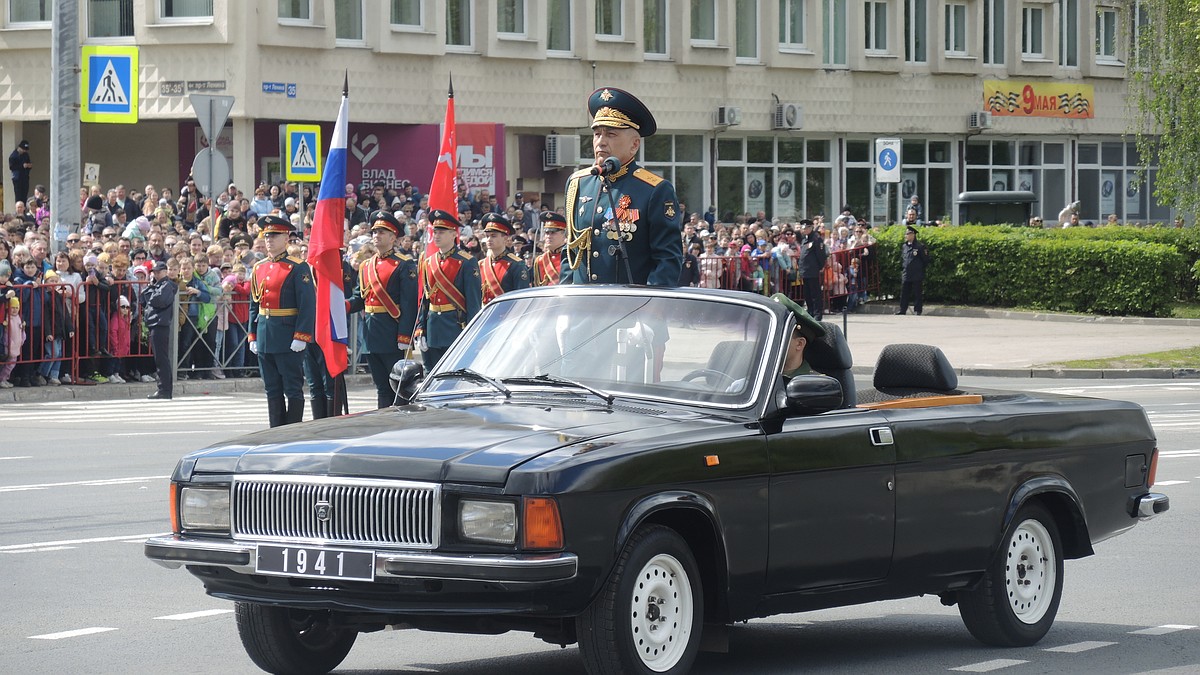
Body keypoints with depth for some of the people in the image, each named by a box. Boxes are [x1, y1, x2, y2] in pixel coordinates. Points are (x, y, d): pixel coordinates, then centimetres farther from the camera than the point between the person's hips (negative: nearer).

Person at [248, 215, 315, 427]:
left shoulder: (298, 268, -6)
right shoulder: (259, 268, 13)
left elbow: (308, 304, -11)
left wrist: (301, 337, -18)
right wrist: (253, 336, 12)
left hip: (288, 337, -6)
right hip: (265, 338, 6)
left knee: (293, 390, -3)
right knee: (272, 390, 10)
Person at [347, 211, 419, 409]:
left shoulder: (404, 265, -5)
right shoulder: (366, 266, 16)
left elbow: (409, 304, -11)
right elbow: (359, 299, 17)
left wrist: (404, 337, -18)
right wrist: (343, 305, -6)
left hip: (392, 335, -7)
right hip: (371, 334, 7)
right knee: (382, 387, 10)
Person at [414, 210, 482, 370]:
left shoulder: (466, 263, -4)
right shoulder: (428, 263, 14)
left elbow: (474, 301, -8)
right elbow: (424, 300, 16)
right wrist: (420, 331, 9)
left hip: (456, 328, -6)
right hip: (433, 329, 6)